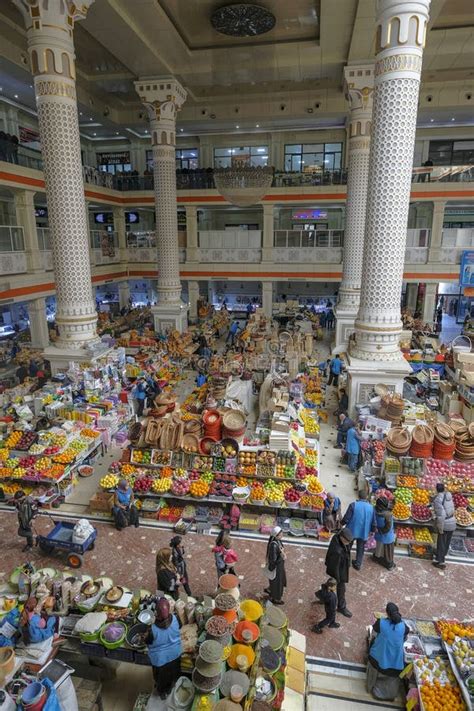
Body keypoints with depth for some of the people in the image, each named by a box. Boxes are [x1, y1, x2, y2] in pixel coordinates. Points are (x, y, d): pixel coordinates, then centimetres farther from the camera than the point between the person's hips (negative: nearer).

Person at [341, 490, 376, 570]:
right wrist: (372, 530, 18)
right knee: (360, 549, 21)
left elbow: (346, 518, -16)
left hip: (352, 531, -2)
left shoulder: (353, 505, -19)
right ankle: (358, 564, 32)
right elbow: (373, 522, -1)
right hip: (364, 533, 2)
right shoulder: (371, 507, -9)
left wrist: (342, 523, 4)